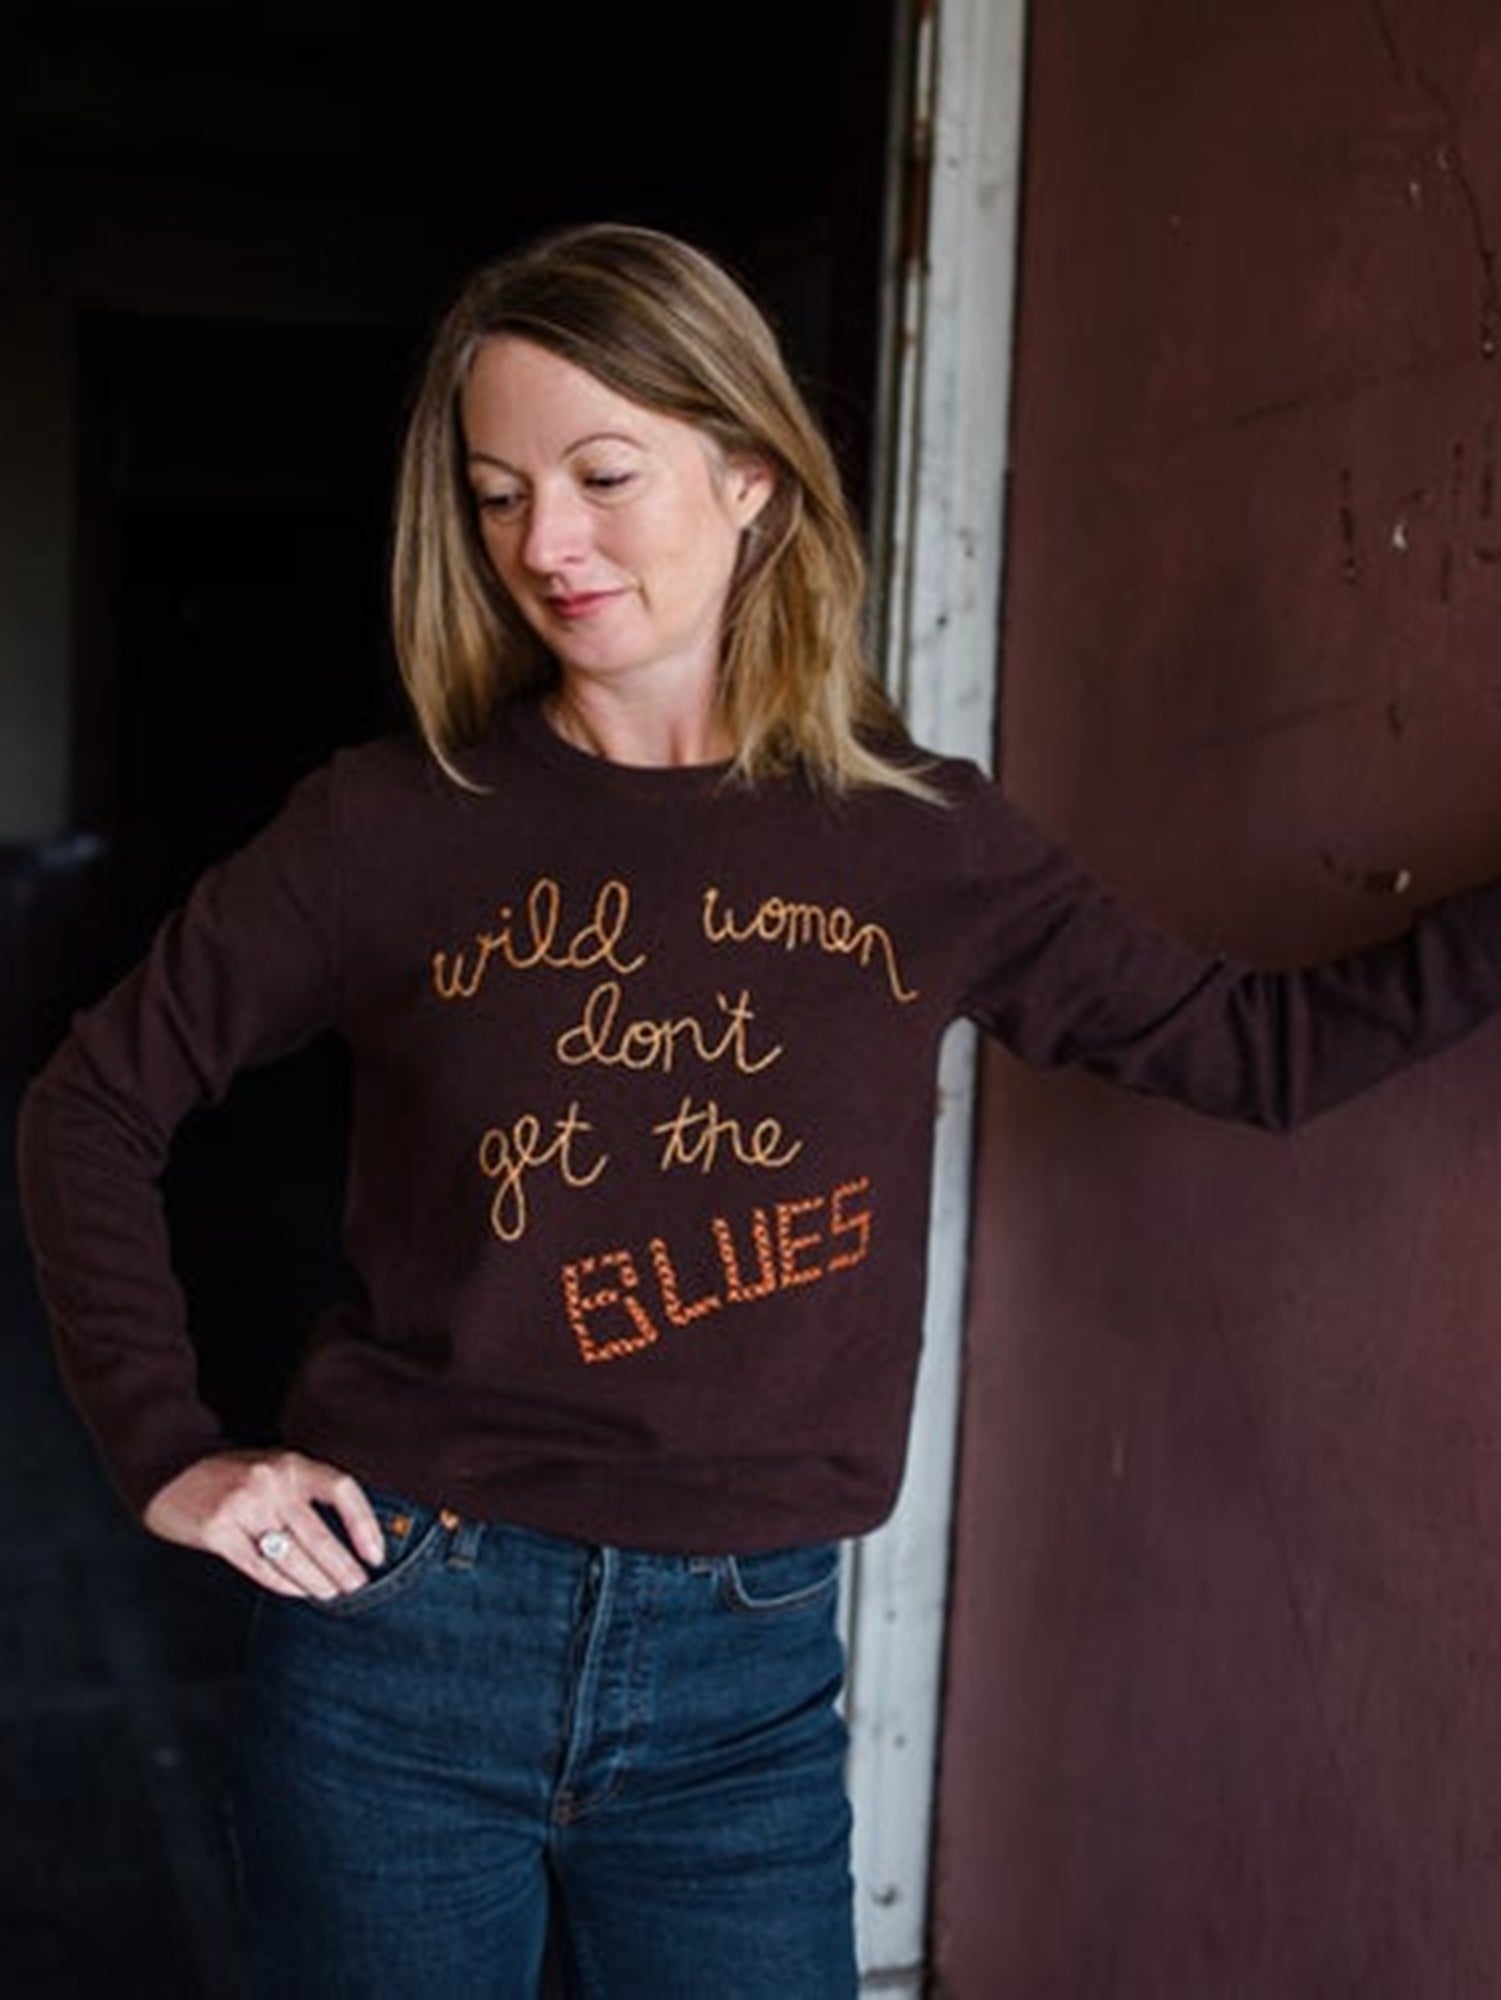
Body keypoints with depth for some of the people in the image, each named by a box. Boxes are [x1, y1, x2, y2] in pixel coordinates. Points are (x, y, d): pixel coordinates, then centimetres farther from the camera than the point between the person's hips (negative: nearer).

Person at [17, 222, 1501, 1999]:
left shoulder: (918, 842, 0)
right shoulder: (396, 828, -5)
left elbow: (1266, 1046, 5)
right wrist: (167, 1453, -3)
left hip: (747, 1674, 1)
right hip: (403, 1638, -1)